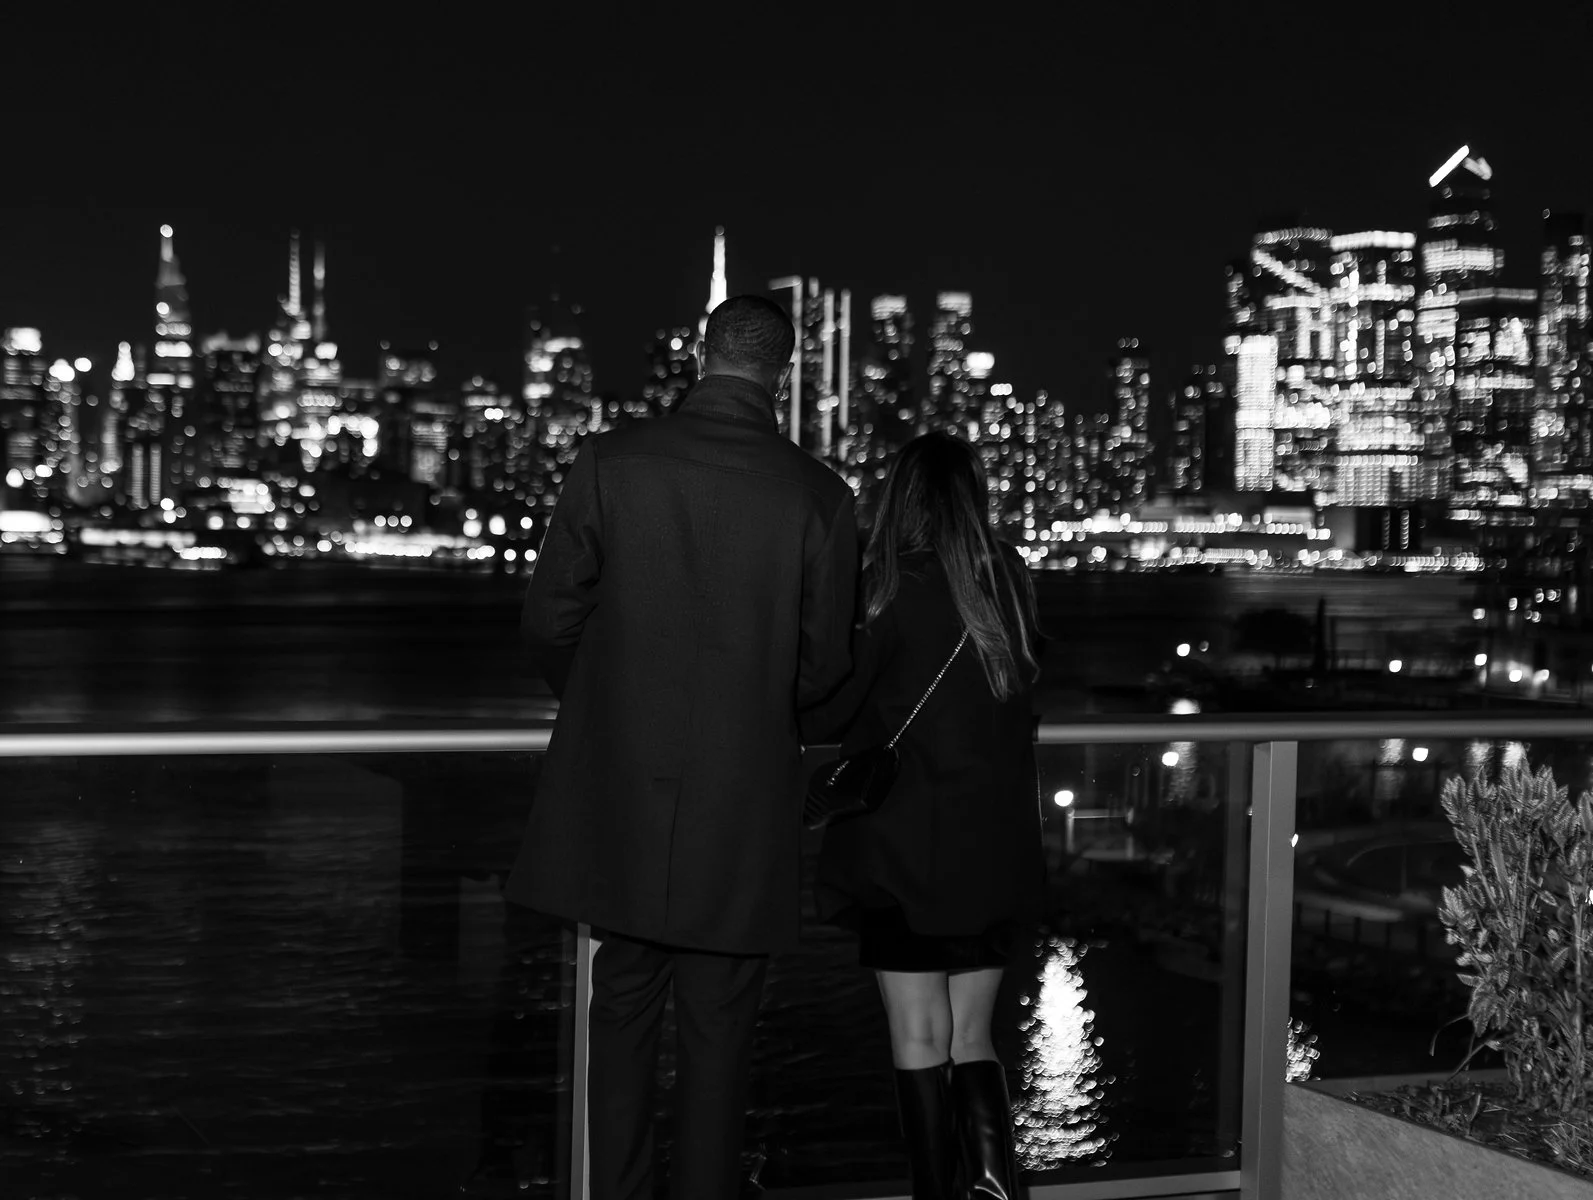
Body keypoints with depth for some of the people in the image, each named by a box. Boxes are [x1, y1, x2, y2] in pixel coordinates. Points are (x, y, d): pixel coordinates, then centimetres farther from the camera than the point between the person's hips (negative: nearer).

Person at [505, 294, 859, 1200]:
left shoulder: (611, 462, -7)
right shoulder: (819, 495, -10)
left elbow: (550, 619, -2)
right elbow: (826, 663, -2)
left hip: (618, 790, 2)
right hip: (743, 800, -1)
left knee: (625, 1008, 15)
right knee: (720, 1027, 10)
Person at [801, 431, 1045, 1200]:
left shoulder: (892, 588, -12)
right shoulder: (1008, 583, 2)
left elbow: (825, 710, -10)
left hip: (906, 850, -5)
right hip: (995, 848, 5)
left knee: (920, 1041, 4)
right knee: (971, 1037, 14)